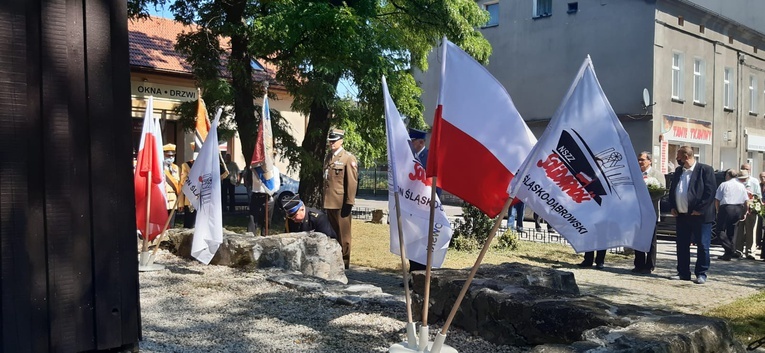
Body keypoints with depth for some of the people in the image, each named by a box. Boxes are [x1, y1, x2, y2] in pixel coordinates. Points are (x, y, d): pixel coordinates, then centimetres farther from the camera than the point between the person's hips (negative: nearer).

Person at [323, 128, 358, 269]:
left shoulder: (348, 158, -6)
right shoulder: (328, 157, 16)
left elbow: (352, 182, -10)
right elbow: (325, 179, 17)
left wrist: (349, 202, -14)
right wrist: (324, 200, 12)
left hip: (341, 202, -7)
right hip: (329, 202, 7)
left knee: (343, 233, 1)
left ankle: (344, 261, 10)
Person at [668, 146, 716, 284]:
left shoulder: (705, 170, -8)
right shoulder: (678, 171, 13)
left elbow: (710, 191, -13)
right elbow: (672, 190, 18)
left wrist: (699, 209, -16)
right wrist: (672, 207, 6)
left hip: (700, 215, -7)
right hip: (681, 216, 7)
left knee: (702, 245, 0)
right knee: (681, 245, 10)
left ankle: (701, 274, 9)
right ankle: (683, 273, 19)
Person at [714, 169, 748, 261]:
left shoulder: (723, 185, 1)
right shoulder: (741, 186, 13)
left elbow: (717, 200, -3)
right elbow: (746, 202, 10)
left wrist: (718, 210, 8)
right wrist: (744, 213, 18)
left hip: (726, 208, -5)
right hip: (738, 209, 5)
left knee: (720, 229, -2)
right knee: (731, 230, 15)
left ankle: (729, 250, -16)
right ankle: (732, 251, 13)